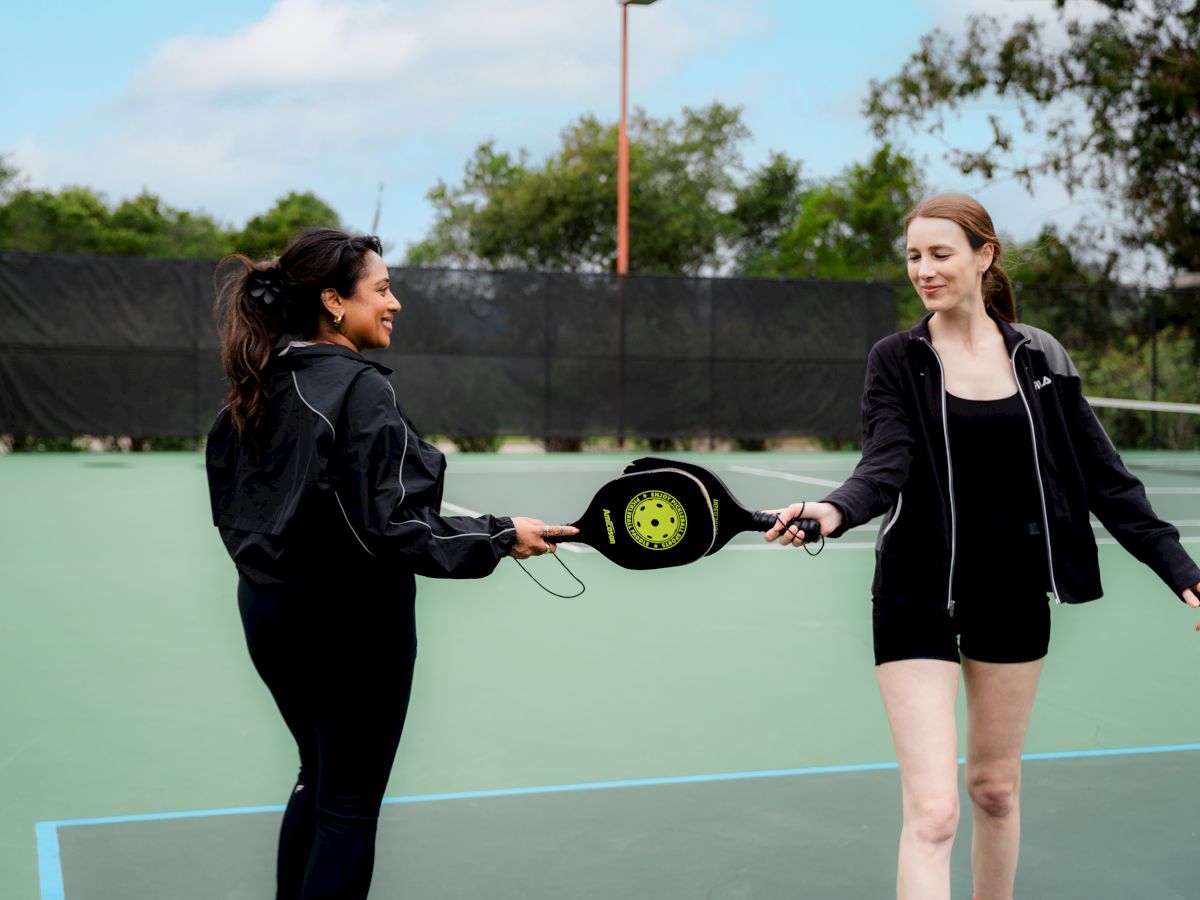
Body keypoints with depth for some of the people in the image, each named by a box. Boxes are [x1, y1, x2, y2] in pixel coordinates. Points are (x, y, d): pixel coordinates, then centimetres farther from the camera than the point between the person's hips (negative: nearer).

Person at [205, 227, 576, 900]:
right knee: (350, 807, 5)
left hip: (269, 614, 8)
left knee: (318, 781, 24)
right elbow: (387, 526, -25)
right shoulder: (361, 389, -20)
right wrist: (501, 537, -18)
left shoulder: (260, 390, 4)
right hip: (350, 623, -8)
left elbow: (230, 503, 11)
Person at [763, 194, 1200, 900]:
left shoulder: (1040, 357, 2)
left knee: (996, 786, 15)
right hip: (919, 594, -2)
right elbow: (886, 465, -17)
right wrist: (836, 511, -38)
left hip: (1014, 594, 3)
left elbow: (1103, 476, 5)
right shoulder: (897, 360, -3)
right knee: (932, 812, -9)